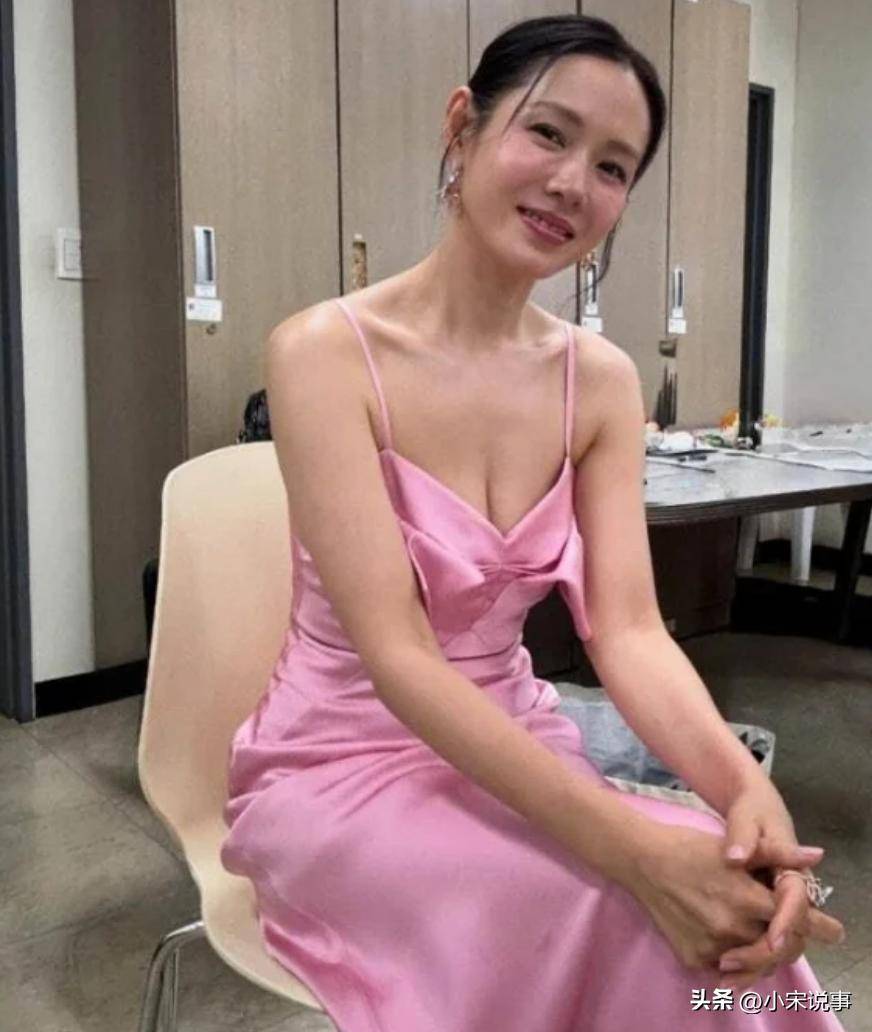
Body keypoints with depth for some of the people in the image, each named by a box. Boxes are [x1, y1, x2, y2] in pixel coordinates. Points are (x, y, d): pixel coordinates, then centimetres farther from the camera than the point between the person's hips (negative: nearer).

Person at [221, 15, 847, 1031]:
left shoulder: (602, 380, -1)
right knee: (624, 915, -27)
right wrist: (635, 847, -34)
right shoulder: (325, 350, -18)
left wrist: (744, 784, -29)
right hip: (341, 767, -4)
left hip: (509, 747, 5)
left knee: (724, 907, -20)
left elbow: (627, 629, -9)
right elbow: (396, 657, -25)